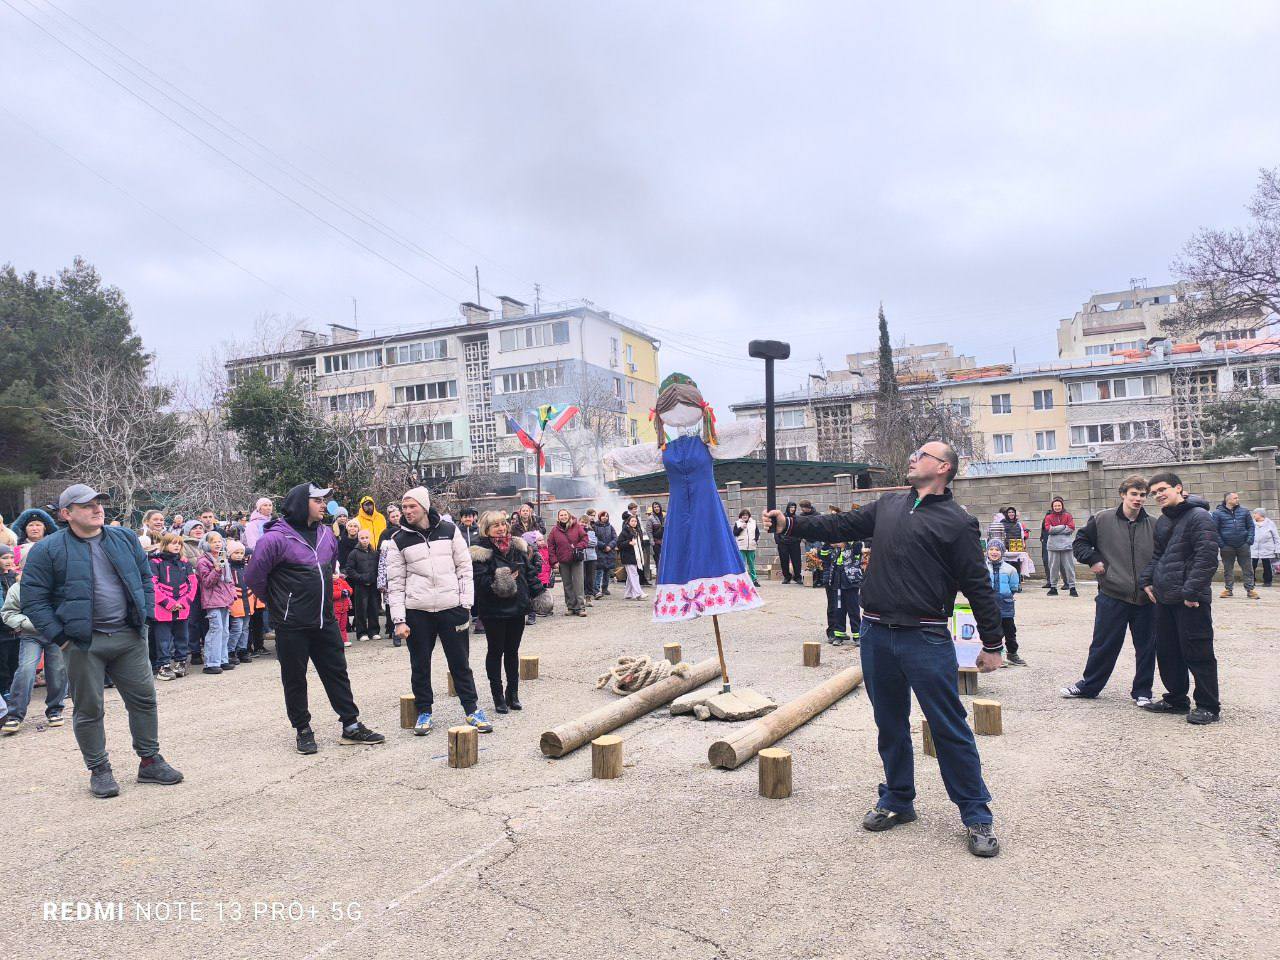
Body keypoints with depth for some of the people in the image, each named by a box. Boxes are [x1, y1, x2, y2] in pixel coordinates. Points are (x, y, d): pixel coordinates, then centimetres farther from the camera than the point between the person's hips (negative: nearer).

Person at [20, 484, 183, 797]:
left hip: (129, 637, 4)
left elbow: (145, 578, 16)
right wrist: (58, 636, -9)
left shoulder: (125, 538, 8)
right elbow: (33, 599, -4)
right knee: (88, 709, 6)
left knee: (144, 699, 9)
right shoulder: (48, 549, -4)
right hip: (83, 643, -3)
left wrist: (144, 616, 7)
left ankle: (150, 760, 23)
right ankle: (99, 770, 21)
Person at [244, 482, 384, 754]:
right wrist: (277, 602, 3)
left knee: (337, 673, 10)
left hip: (326, 621, 6)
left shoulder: (327, 534, 6)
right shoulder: (276, 538, -15)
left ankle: (351, 726, 18)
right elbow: (253, 576, -9)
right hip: (292, 626, -6)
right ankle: (303, 730, 22)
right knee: (295, 680, 8)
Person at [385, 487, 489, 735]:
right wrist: (399, 619, -5)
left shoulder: (449, 531, 3)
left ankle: (472, 709, 17)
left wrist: (466, 604, -2)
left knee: (460, 662, 6)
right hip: (417, 612, 1)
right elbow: (395, 583, 1)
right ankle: (424, 711, 24)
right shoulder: (399, 541, 2)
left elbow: (464, 568, 4)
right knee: (420, 665, 9)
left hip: (451, 608, 0)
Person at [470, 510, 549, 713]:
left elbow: (530, 572, 12)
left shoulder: (518, 546, 7)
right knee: (496, 651, 7)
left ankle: (513, 694, 25)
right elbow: (480, 581, -18)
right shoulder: (480, 552, -10)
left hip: (517, 608, 5)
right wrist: (499, 584, -29)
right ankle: (498, 697, 17)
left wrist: (538, 593, 8)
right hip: (493, 611, -5)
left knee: (512, 651, 14)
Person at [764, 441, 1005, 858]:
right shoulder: (889, 505, 12)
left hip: (926, 639, -5)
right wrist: (790, 524, 8)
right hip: (876, 635, 6)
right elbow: (841, 526, 17)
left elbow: (978, 586, -3)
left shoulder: (957, 522, -4)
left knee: (950, 728, -1)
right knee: (890, 723, 16)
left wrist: (992, 644, -1)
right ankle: (898, 800, 32)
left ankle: (977, 815, 14)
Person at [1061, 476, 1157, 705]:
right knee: (1104, 645, 8)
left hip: (1146, 598, 2)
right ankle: (1088, 685, 25)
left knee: (1146, 647, 9)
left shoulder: (1154, 525, 2)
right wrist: (1093, 560, -4)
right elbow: (1080, 542, 10)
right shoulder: (1102, 520, -2)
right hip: (1112, 596, -1)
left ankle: (1142, 691, 25)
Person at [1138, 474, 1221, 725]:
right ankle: (1176, 699, 26)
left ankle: (1209, 707, 8)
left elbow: (1207, 558, -18)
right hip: (1164, 598, 8)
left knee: (1196, 653, -2)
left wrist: (1191, 592, -21)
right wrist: (1147, 580, 8)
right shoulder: (1162, 521, 15)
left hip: (1191, 600, -8)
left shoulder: (1199, 517, -11)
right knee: (1167, 651, 14)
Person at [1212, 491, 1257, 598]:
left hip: (1243, 545, 2)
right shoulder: (1218, 512, -2)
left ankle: (1250, 589, 9)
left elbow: (1251, 526, 10)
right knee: (1227, 569, 7)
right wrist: (1220, 544, -10)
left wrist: (1249, 540, -3)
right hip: (1227, 547, -2)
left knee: (1247, 568, 3)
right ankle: (1228, 589, 16)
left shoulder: (1244, 511, 7)